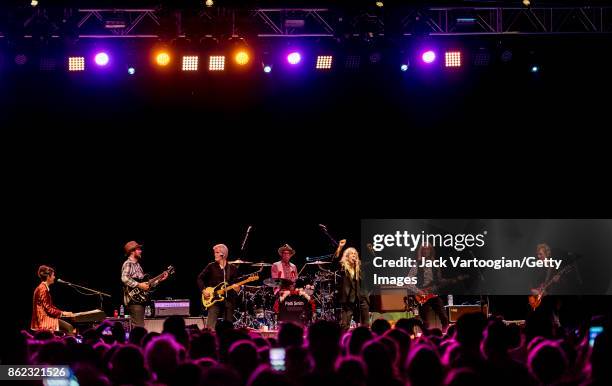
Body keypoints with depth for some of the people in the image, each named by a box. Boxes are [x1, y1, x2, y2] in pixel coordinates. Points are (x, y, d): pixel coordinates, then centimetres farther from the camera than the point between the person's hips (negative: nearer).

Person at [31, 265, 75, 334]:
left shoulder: (44, 288, 17)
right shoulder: (43, 289, -15)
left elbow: (50, 307, 20)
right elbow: (48, 309, -18)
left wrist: (63, 312, 11)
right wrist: (62, 313, -12)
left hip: (45, 317, 10)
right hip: (44, 320, -10)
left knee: (69, 327, 4)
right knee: (69, 328, -15)